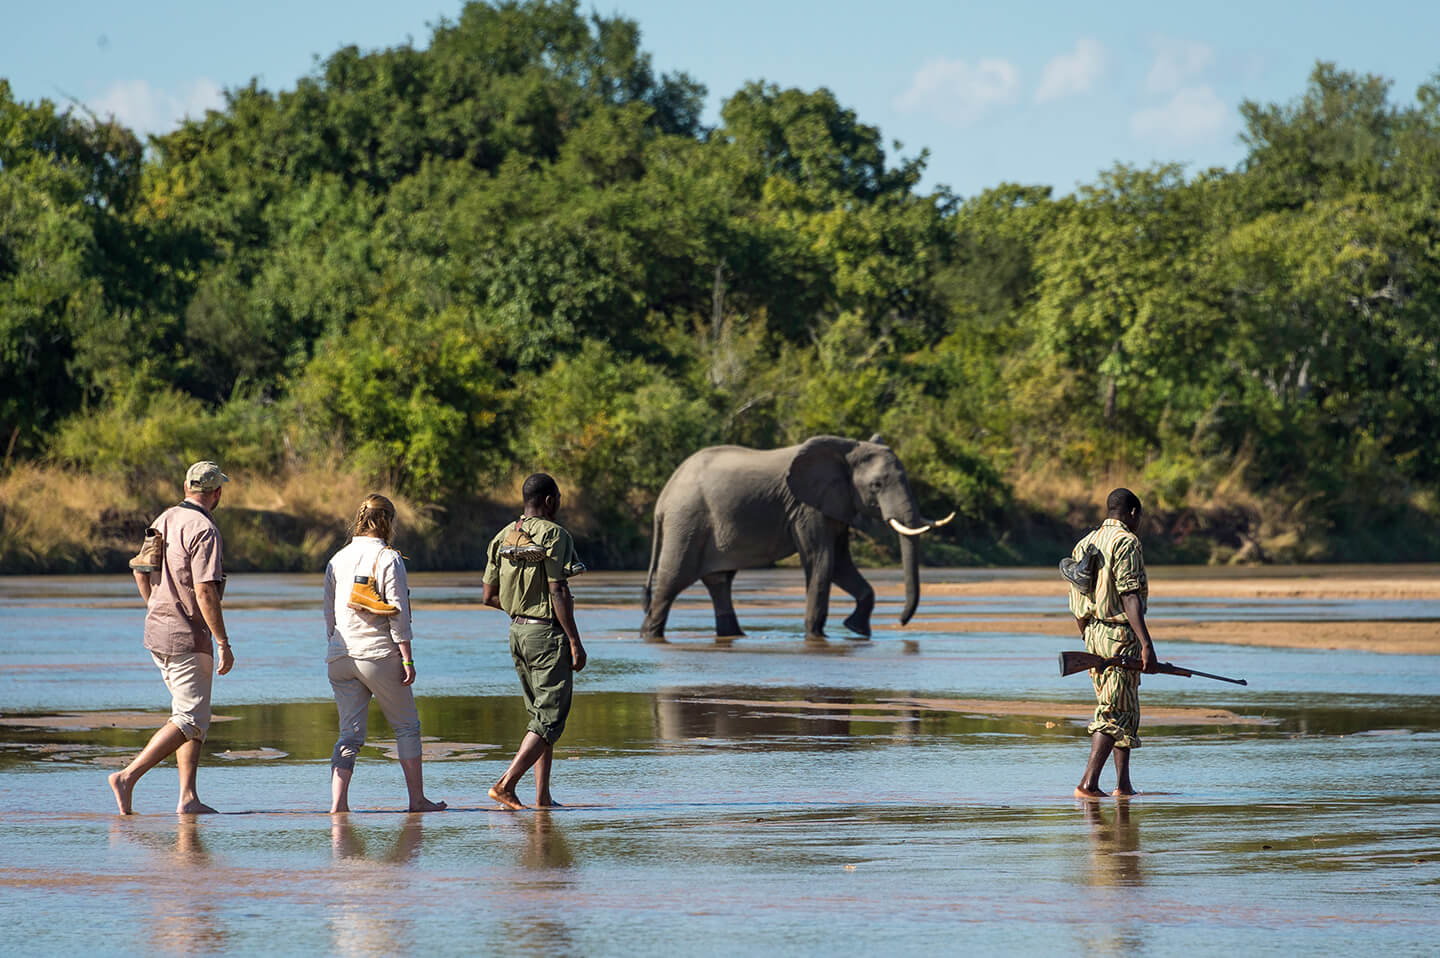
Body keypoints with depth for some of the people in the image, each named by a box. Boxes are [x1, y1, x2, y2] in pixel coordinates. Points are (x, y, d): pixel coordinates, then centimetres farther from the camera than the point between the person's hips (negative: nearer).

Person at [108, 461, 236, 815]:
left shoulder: (166, 520, 10)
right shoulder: (204, 531, -16)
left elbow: (140, 571, 19)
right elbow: (205, 592, -22)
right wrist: (224, 644, -17)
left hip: (157, 630, 9)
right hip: (187, 637, -9)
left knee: (193, 716, 14)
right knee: (190, 721, -6)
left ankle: (188, 798, 9)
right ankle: (127, 777, -16)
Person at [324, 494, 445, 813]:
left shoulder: (337, 560, 10)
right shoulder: (388, 559, -7)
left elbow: (329, 615, 13)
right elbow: (398, 613, -10)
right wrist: (407, 659, -8)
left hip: (341, 656, 5)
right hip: (380, 655, -5)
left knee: (350, 733, 5)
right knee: (407, 726, 10)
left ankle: (338, 802, -9)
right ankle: (417, 799, 12)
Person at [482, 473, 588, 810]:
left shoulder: (503, 538, 9)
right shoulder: (553, 535, -13)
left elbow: (488, 596, 10)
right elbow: (558, 592, -18)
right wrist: (575, 642, -15)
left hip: (518, 630, 8)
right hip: (548, 633, -8)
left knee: (540, 715, 14)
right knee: (550, 719, -5)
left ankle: (543, 798, 11)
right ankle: (506, 783, -17)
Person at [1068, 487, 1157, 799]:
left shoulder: (1085, 543, 15)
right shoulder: (1126, 542, -11)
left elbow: (1077, 605, 17)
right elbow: (1129, 596, -19)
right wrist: (1146, 644, -21)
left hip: (1093, 635, 8)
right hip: (1120, 635, -8)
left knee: (1127, 713, 16)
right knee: (1114, 713, -7)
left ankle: (1124, 785, 17)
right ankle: (1088, 784, -14)